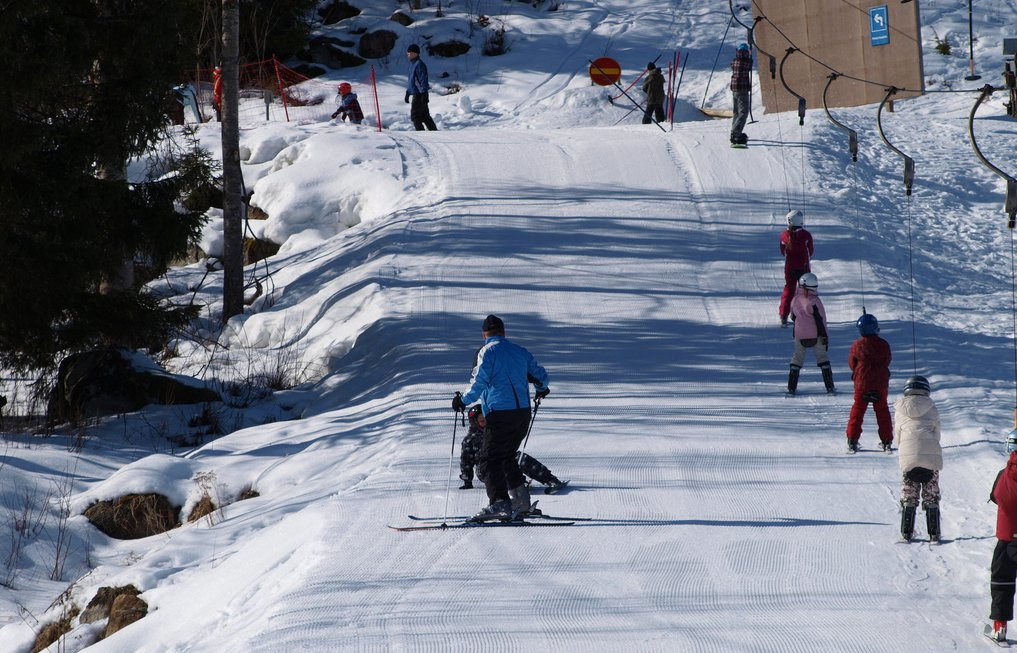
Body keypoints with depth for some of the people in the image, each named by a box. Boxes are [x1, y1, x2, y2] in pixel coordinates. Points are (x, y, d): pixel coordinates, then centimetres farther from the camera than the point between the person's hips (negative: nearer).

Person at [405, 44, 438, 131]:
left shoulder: (419, 64, -14)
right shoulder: (412, 64, 16)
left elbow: (423, 80, -19)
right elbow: (410, 80, 26)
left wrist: (424, 95, -23)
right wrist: (407, 93, 26)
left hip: (419, 94, -10)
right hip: (415, 94, 10)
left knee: (415, 116, -9)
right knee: (425, 116, 13)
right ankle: (434, 131, 17)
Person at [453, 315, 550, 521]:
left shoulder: (487, 352, -4)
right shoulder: (520, 351, 14)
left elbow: (479, 383, -14)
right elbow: (540, 375, 21)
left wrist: (463, 401, -1)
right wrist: (541, 389, 44)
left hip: (500, 413, -7)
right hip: (523, 413, 7)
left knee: (489, 461, -8)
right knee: (506, 457, 22)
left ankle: (499, 503, -25)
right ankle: (521, 501, 19)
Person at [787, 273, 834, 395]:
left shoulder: (795, 301, 0)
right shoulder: (813, 302, -17)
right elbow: (819, 320, -17)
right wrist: (824, 336, -11)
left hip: (800, 335, 4)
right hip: (816, 335, -4)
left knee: (797, 358, 13)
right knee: (823, 358, 8)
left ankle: (791, 387, 6)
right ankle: (829, 386, 4)